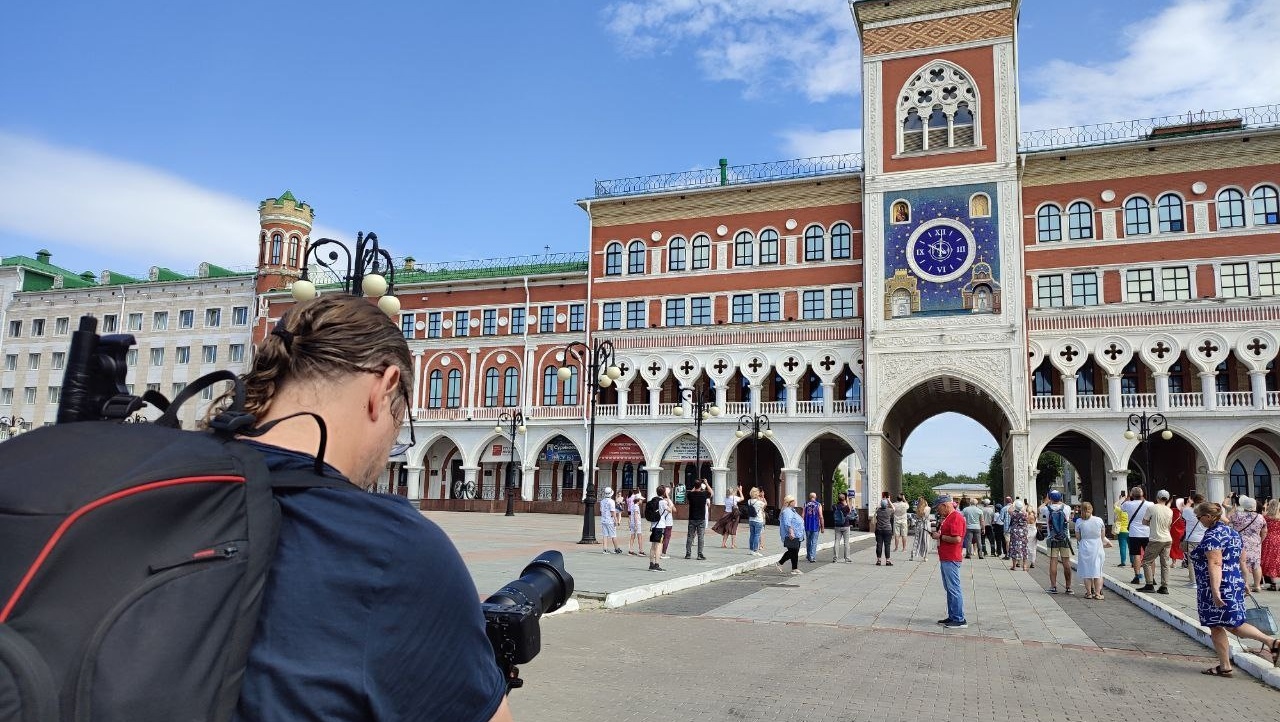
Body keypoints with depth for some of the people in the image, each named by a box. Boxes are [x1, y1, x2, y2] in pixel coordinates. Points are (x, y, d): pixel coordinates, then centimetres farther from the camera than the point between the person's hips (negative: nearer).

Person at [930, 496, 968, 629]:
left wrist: (940, 536, -14)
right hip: (945, 558, 11)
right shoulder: (948, 517, 17)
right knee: (949, 589, 14)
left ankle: (960, 620, -1)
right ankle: (952, 617, 21)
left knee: (954, 589, -6)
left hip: (951, 559, -11)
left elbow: (957, 539, -24)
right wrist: (937, 534, 10)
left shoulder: (956, 518, -16)